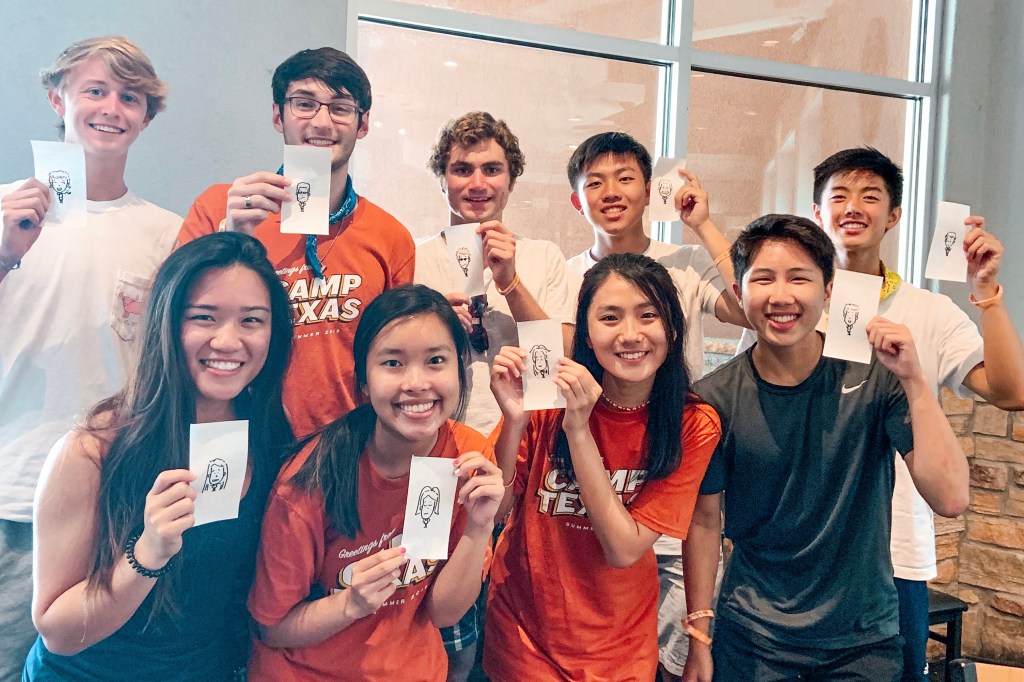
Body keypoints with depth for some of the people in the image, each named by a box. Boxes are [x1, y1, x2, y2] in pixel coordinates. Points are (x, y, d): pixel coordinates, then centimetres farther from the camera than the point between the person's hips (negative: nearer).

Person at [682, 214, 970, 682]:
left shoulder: (874, 376, -12)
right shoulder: (714, 398, -12)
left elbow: (950, 499, -19)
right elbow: (704, 520, -5)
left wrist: (913, 380, -25)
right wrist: (699, 637, -3)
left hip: (864, 638, 1)